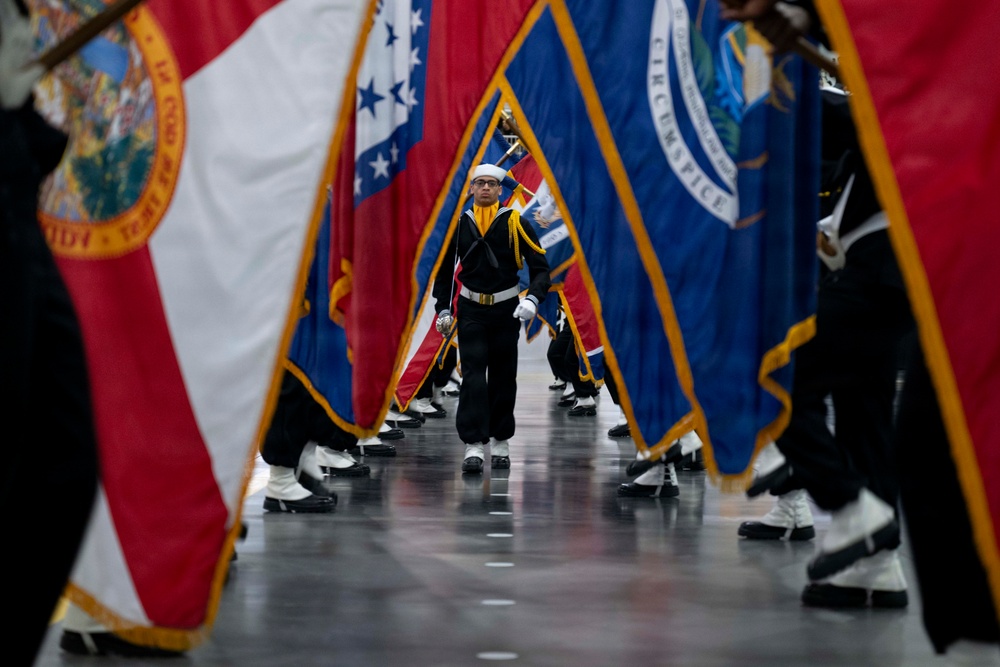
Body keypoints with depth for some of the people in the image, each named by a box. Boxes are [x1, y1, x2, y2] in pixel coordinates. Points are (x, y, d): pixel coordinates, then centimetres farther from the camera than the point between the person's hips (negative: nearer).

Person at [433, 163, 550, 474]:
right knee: (473, 375, -9)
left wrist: (532, 299, -21)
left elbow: (540, 266, -5)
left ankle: (501, 442, 20)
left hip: (506, 309, 0)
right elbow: (444, 267, 13)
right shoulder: (458, 224, 2)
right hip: (470, 310, 0)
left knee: (503, 376, 8)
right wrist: (443, 309, 6)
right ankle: (473, 445, -14)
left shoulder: (514, 223, -5)